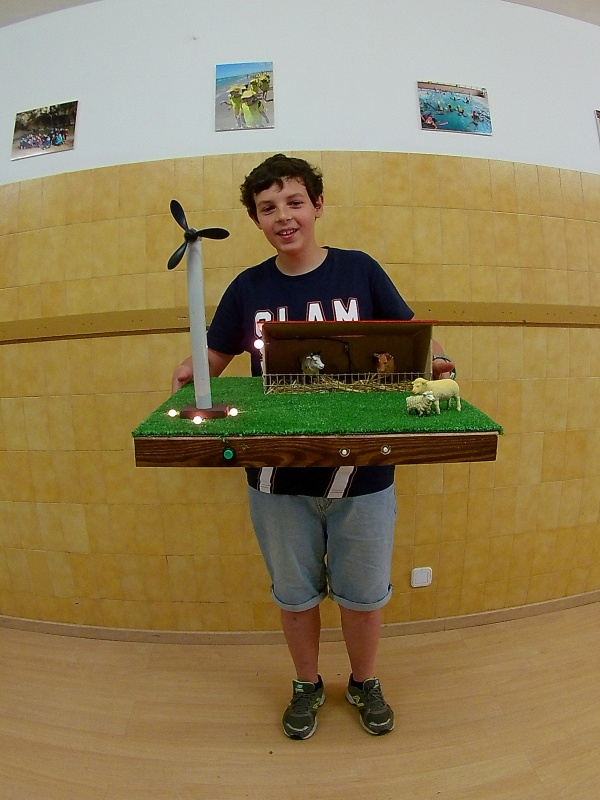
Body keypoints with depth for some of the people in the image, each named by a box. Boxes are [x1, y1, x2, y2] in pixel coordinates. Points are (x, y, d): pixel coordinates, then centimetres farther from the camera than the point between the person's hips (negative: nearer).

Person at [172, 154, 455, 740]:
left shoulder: (360, 270, -3)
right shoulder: (248, 288, 1)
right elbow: (215, 355, 7)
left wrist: (431, 362, -18)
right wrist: (191, 370, -14)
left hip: (361, 472, -1)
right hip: (277, 477, 1)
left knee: (363, 592, 18)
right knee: (294, 593, 20)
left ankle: (364, 683, 49)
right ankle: (307, 685, 49)